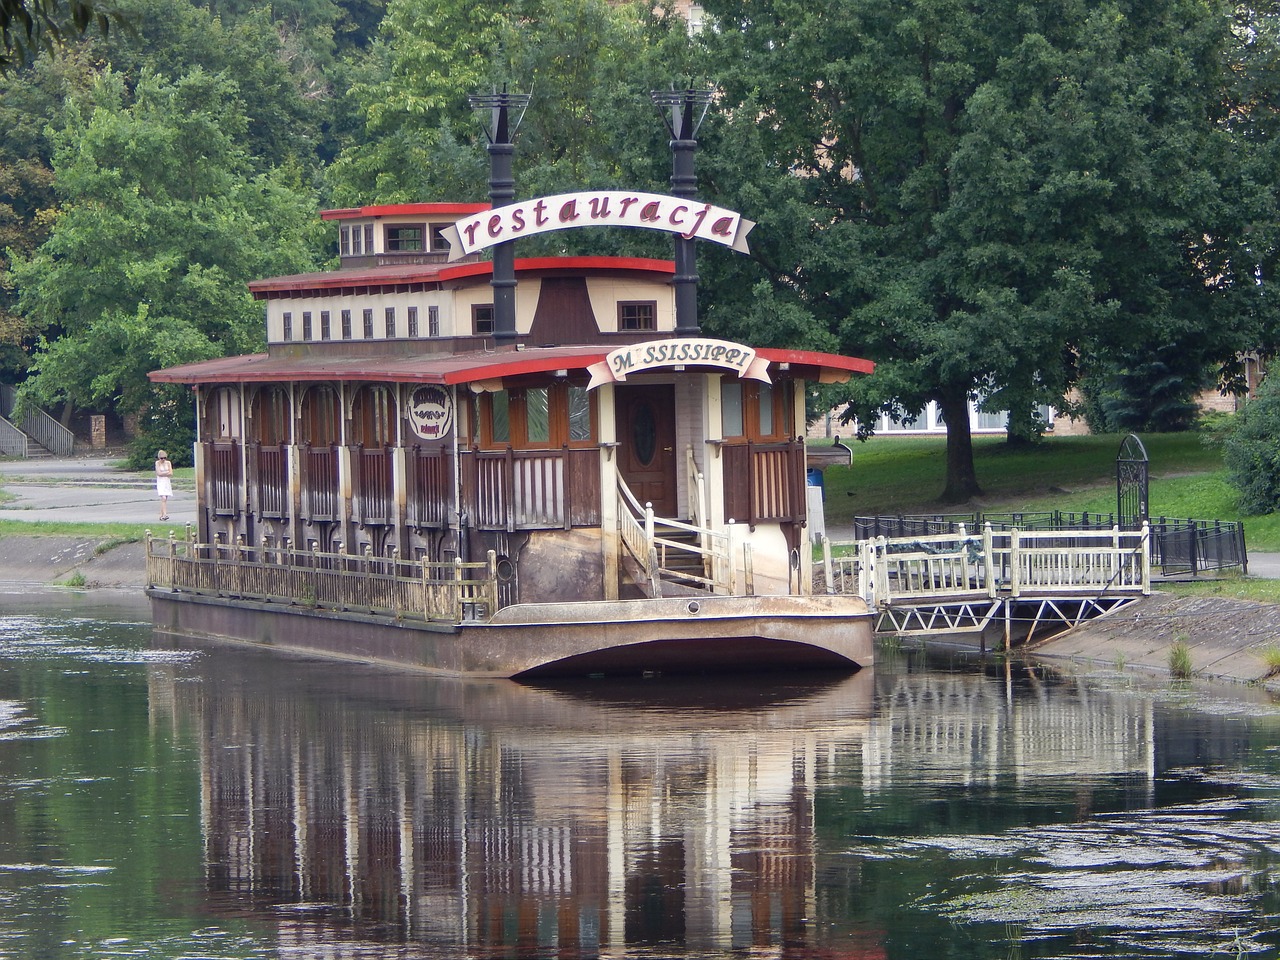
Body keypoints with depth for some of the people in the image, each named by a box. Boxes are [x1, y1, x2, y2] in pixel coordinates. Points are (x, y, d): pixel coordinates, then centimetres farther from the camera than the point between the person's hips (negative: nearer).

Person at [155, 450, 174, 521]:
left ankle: (161, 515, 12)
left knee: (164, 499, 5)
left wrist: (163, 473, -9)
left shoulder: (168, 463, 5)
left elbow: (171, 474, 0)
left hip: (167, 482, 4)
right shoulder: (157, 463, -4)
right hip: (160, 482, -4)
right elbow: (159, 473, -13)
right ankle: (164, 514, -26)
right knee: (163, 498, -18)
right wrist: (167, 472, -7)